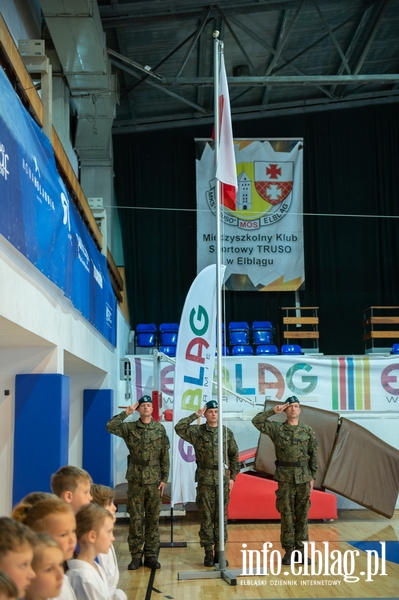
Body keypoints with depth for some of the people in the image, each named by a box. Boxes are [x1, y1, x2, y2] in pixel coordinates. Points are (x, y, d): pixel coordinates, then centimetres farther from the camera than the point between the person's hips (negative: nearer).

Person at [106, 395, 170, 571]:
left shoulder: (160, 429, 3)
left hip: (154, 480, 0)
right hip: (135, 479, 0)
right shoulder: (130, 427, 2)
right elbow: (110, 426, -15)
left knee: (153, 518, 5)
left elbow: (165, 456, 3)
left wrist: (164, 479, -2)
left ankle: (150, 555, 13)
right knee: (135, 519, 2)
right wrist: (126, 413, -11)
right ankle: (136, 556, 9)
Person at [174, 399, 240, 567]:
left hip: (223, 479, 2)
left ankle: (219, 551, 14)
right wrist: (195, 415, -15)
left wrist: (232, 477, 3)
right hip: (205, 479, -1)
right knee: (206, 517, 3)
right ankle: (208, 552, 11)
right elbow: (179, 428, -18)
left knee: (221, 517, 6)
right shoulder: (197, 431, -1)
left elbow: (234, 456, 8)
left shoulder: (227, 432, 5)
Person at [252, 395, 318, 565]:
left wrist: (312, 477, 3)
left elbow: (313, 456, 6)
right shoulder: (277, 428, 0)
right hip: (285, 478, -1)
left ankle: (300, 550, 13)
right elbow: (256, 421, -11)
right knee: (287, 515, 2)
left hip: (304, 478, 1)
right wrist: (273, 411, -14)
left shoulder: (308, 431, 4)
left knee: (302, 515, 6)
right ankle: (288, 551, 9)